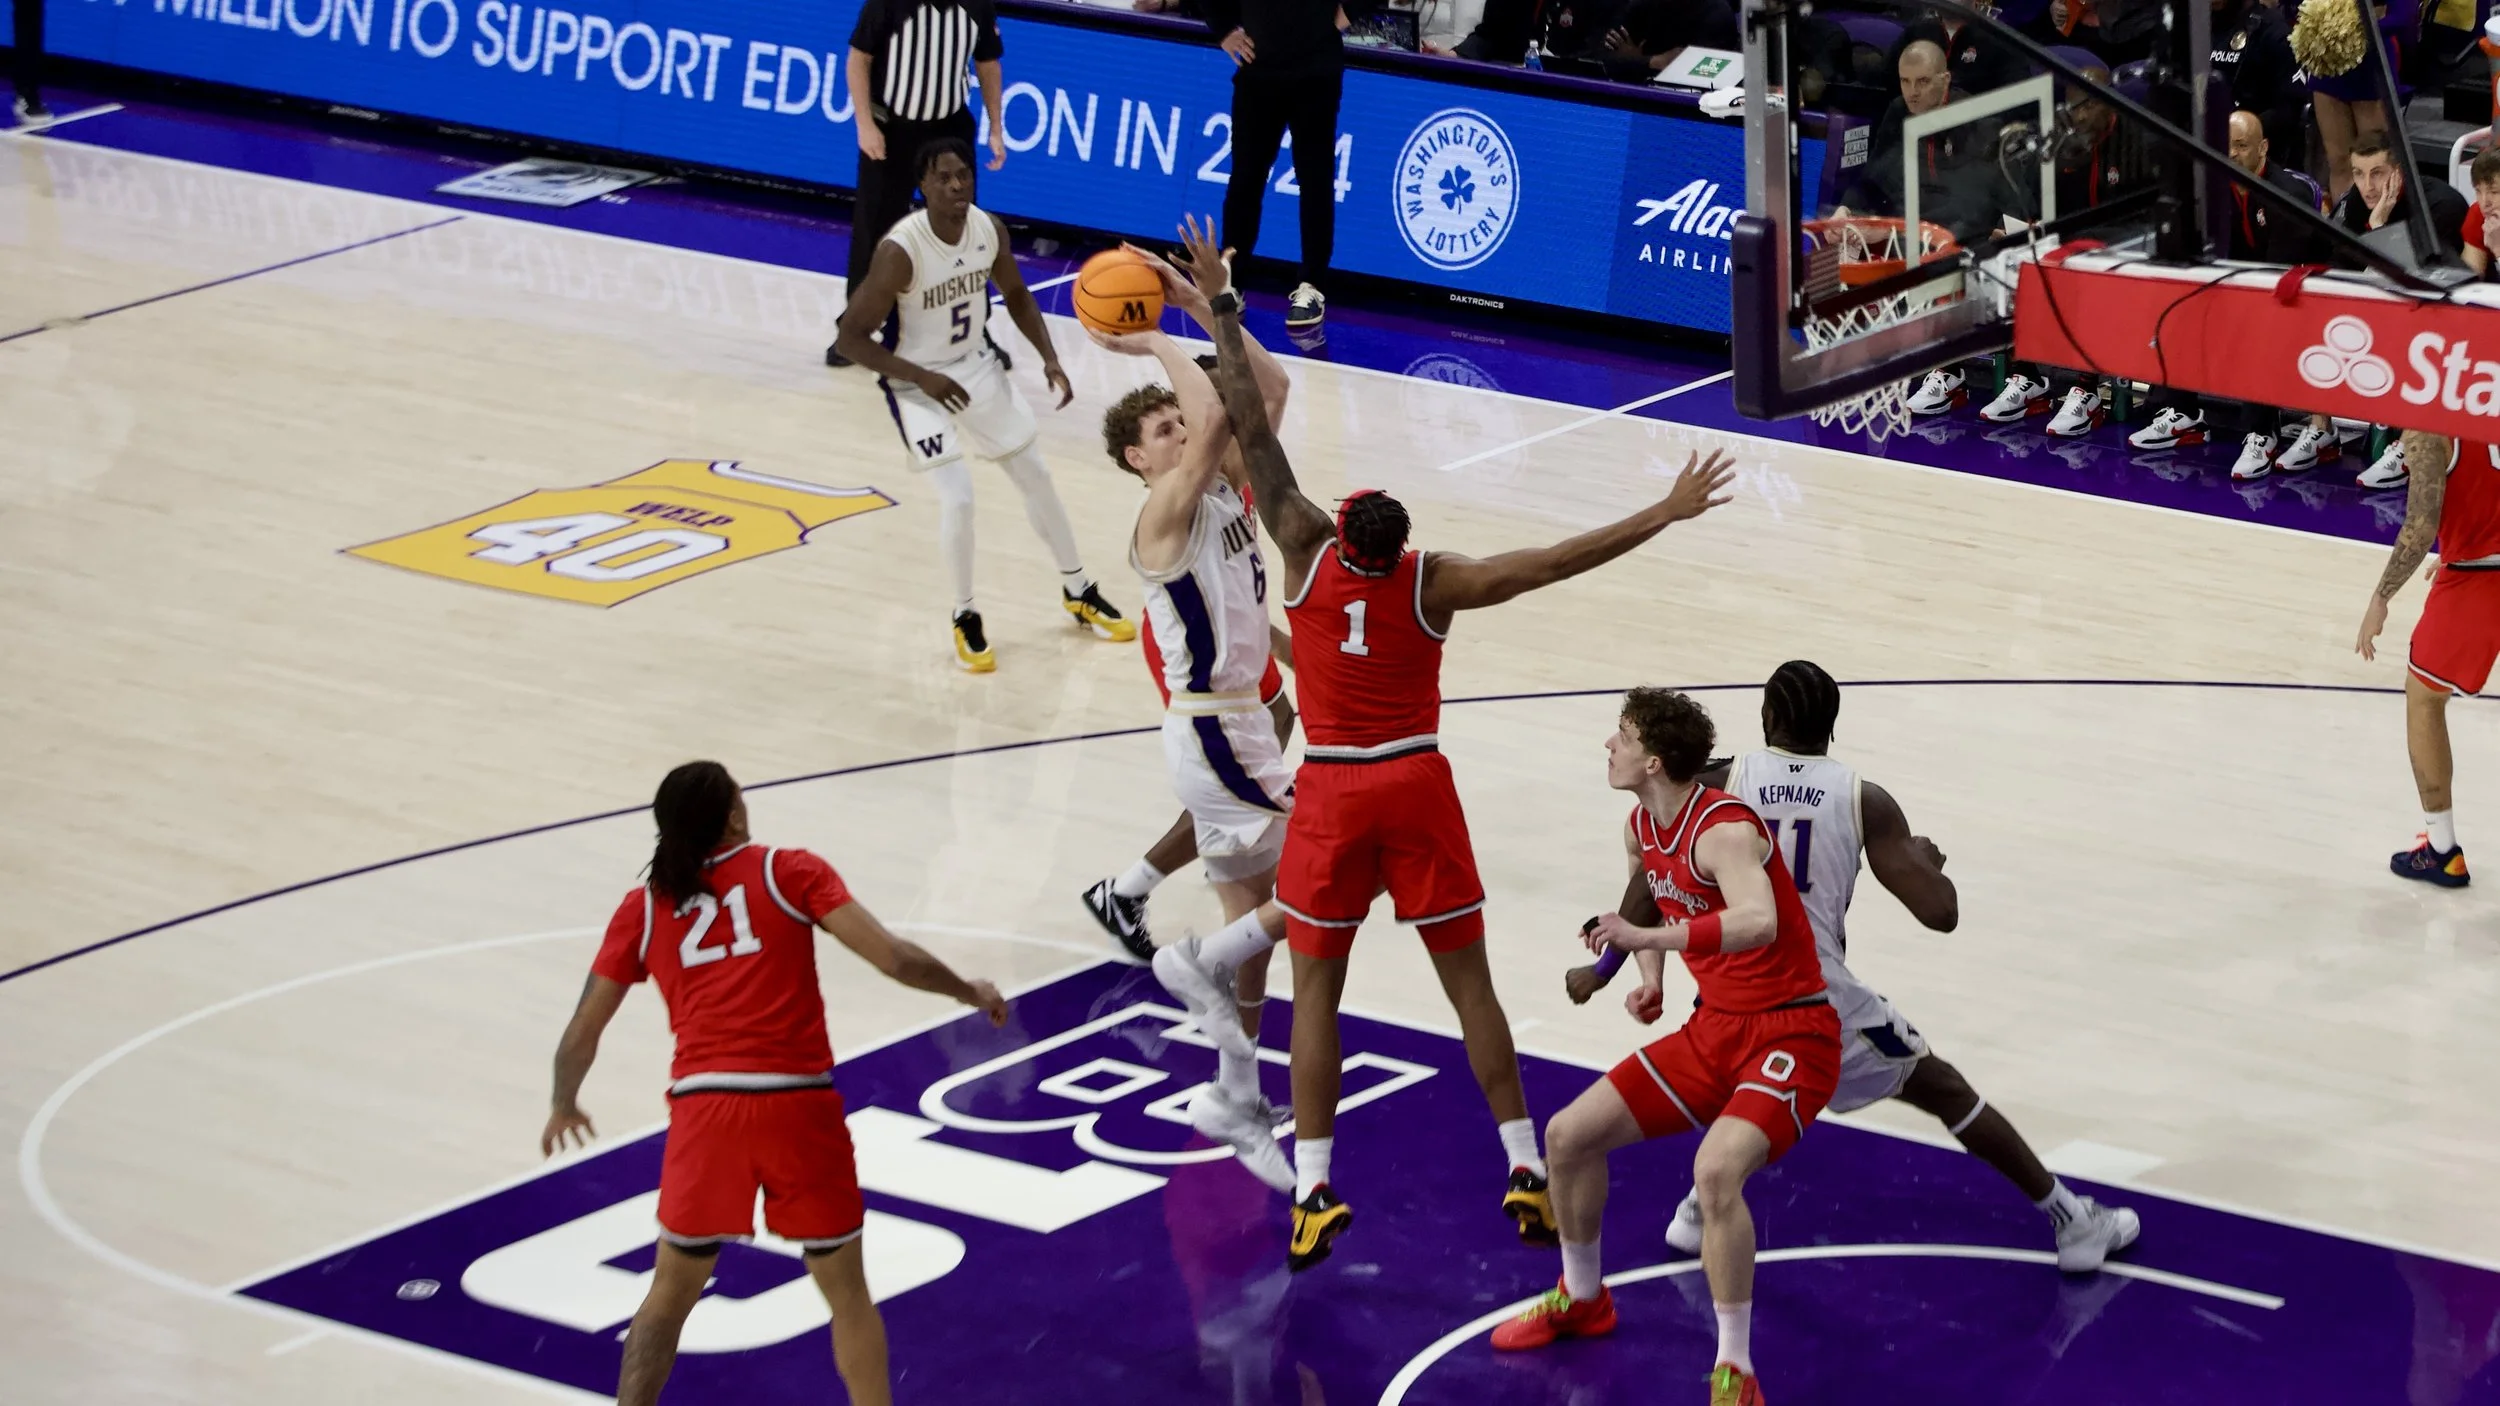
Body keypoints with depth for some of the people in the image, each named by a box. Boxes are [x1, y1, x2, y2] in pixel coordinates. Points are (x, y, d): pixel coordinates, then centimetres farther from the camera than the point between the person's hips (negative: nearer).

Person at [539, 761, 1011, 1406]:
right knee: (846, 1292, 14)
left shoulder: (644, 909, 13)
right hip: (798, 1102, -1)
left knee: (671, 1291, 18)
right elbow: (893, 958, -2)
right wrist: (969, 992, 16)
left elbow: (579, 1037, 15)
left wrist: (564, 1105, 35)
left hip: (704, 1106, 1)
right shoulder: (790, 871, 6)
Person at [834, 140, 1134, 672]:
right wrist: (923, 378, -29)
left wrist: (1049, 357, -5)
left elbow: (1015, 295, 8)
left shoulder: (990, 230, -12)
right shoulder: (900, 251, -30)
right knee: (957, 498, -16)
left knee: (1035, 475, 14)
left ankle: (1078, 592, 33)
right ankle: (966, 618, 6)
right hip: (920, 381, -6)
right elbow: (850, 337, -24)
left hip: (978, 367, 6)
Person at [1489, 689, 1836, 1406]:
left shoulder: (1723, 831, -25)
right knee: (1569, 1135, 9)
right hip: (1714, 1028, 9)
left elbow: (1758, 922, -45)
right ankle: (1582, 1299, 35)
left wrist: (1648, 938, -50)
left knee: (1716, 1169, -34)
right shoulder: (1643, 829, 3)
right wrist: (1651, 977, 9)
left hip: (1790, 1033, -9)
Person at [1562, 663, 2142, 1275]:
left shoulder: (1716, 784, 0)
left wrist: (1603, 969, 5)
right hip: (1823, 1004, -1)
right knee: (1946, 1092, 19)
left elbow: (1654, 880, -6)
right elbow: (1940, 913, -5)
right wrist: (1929, 861, 17)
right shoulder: (1864, 800, -1)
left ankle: (1701, 1208, 35)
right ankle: (2073, 1222, 23)